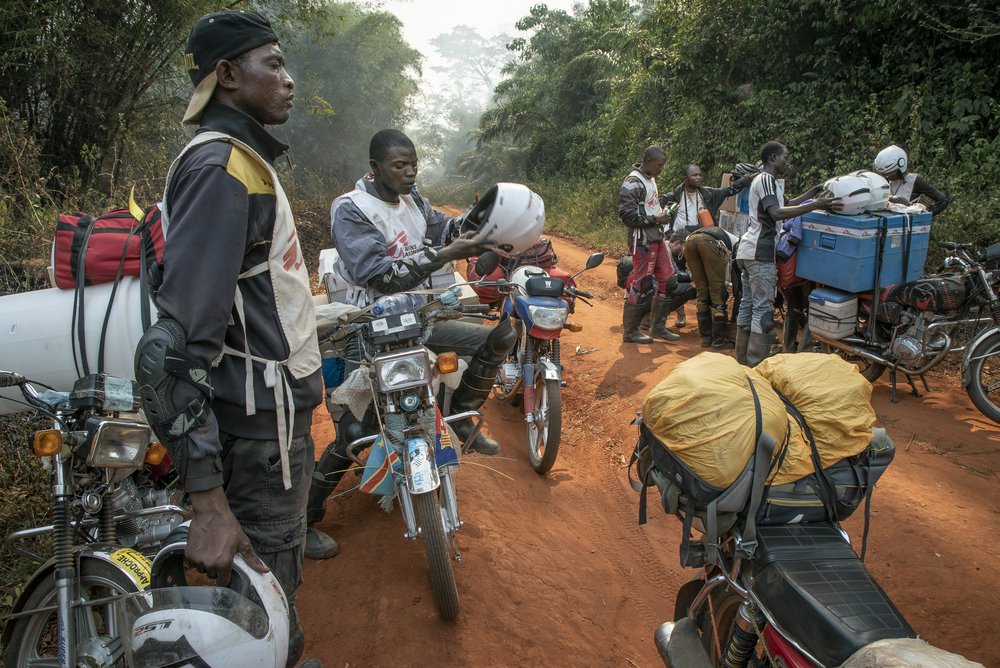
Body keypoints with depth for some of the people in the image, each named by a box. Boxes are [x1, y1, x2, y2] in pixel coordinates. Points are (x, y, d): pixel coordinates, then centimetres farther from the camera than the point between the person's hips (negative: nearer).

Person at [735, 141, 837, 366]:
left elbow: (784, 205, 28)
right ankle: (757, 366, -11)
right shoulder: (767, 179, -10)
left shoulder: (763, 179, 22)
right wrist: (814, 205, -29)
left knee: (748, 305, 12)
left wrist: (811, 193, 21)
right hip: (760, 254, -11)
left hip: (747, 252, 11)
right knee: (763, 309, -10)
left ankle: (743, 360, 17)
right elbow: (776, 213, -24)